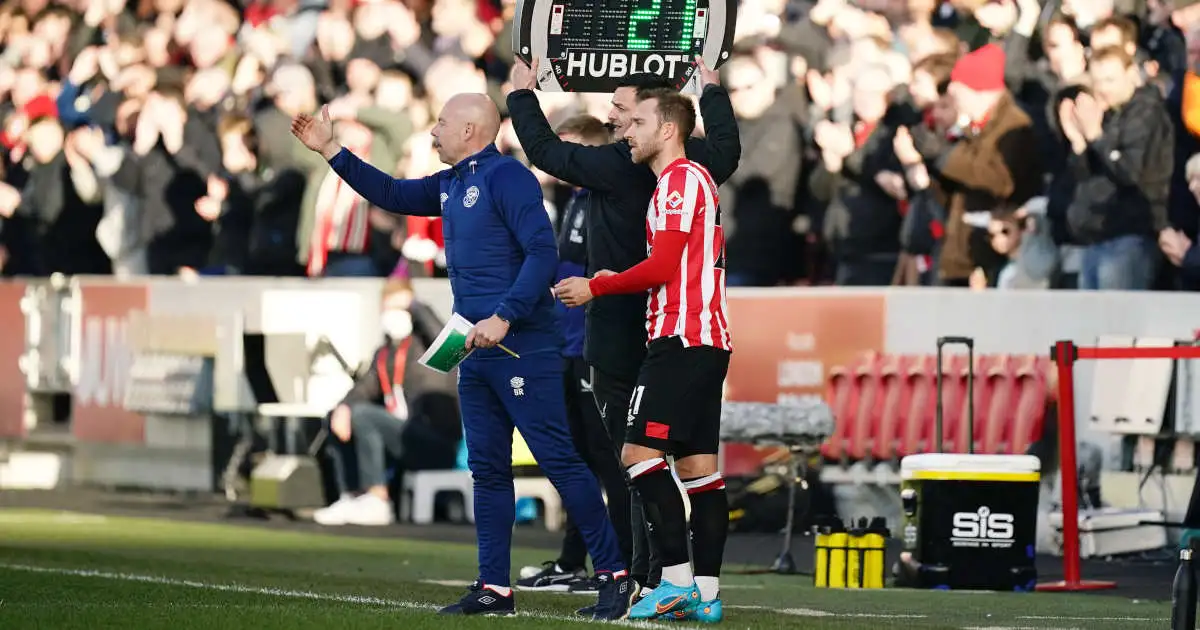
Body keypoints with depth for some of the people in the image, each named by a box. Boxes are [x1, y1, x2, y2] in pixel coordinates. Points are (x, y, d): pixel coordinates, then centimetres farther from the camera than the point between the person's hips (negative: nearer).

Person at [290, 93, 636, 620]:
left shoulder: (506, 177, -12)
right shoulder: (451, 185, 16)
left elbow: (542, 251, -20)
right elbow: (392, 195, 29)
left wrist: (504, 318, -26)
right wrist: (330, 151, 24)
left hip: (522, 347, -9)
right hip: (476, 353, 10)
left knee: (559, 459, -9)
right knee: (487, 469, 9)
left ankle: (613, 575, -6)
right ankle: (494, 588, 12)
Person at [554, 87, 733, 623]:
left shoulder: (679, 179, -9)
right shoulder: (694, 179, 22)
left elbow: (663, 266, -15)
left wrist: (596, 287, -5)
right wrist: (617, 282, 16)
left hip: (681, 340, -10)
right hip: (708, 341, 10)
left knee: (640, 452, -13)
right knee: (697, 466, 6)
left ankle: (676, 578, -17)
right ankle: (706, 593, 3)